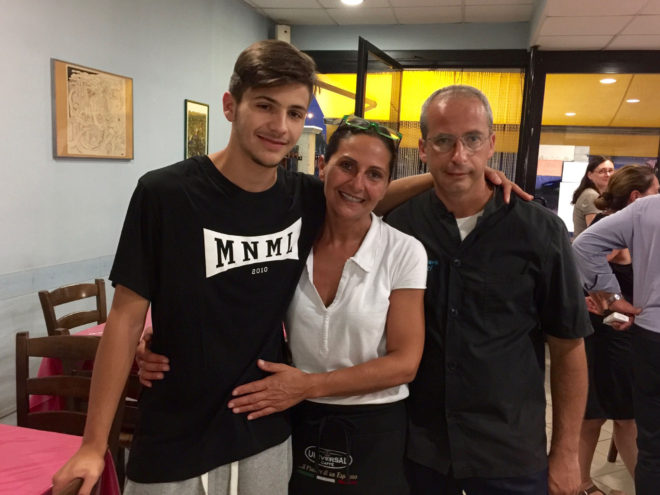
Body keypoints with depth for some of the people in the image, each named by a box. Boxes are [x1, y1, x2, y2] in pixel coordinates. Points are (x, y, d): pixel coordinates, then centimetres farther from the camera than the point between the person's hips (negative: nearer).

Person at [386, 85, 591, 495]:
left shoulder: (540, 231, -10)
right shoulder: (399, 225, -8)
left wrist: (566, 452, -2)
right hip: (416, 447, 1)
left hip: (512, 459, -1)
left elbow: (568, 347, -3)